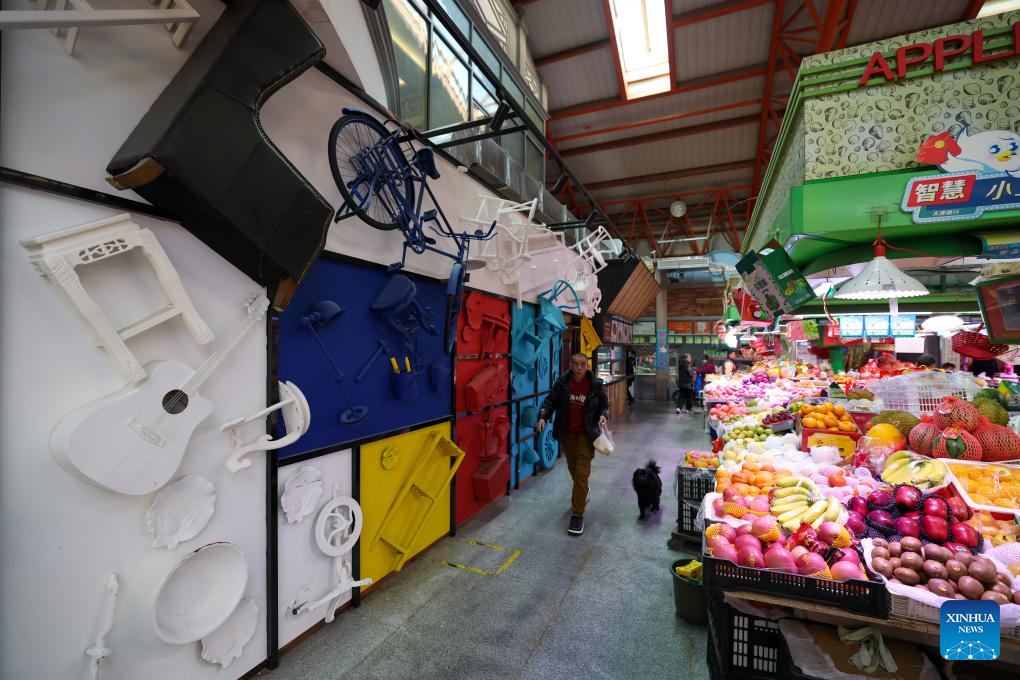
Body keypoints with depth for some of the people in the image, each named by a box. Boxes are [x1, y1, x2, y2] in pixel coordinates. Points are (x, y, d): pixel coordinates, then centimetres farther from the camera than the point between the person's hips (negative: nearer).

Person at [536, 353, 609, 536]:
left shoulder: (595, 385, -8)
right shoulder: (561, 383, -7)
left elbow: (604, 405, 5)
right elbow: (550, 402, -3)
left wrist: (603, 416, -16)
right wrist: (543, 417, -20)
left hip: (586, 435, -2)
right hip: (566, 434, 3)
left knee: (581, 475, -6)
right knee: (573, 470, 21)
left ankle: (577, 516, 5)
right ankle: (582, 496, 50)